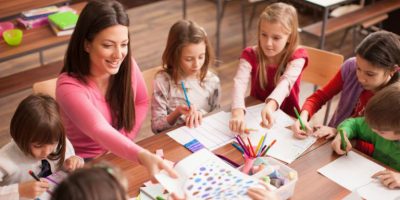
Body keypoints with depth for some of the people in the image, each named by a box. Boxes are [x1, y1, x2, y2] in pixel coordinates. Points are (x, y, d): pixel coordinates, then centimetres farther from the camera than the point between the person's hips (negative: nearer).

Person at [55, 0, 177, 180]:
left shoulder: (127, 65, -10)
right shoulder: (69, 87, -26)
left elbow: (141, 102, 8)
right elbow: (101, 131, -40)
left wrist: (123, 143, -5)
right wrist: (142, 156, -57)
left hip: (121, 155, 5)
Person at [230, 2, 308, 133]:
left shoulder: (297, 56, -13)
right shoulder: (250, 55, -10)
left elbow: (286, 82, -32)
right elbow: (240, 82, -28)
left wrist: (270, 106, -52)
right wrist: (238, 112, -47)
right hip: (255, 113, 2)